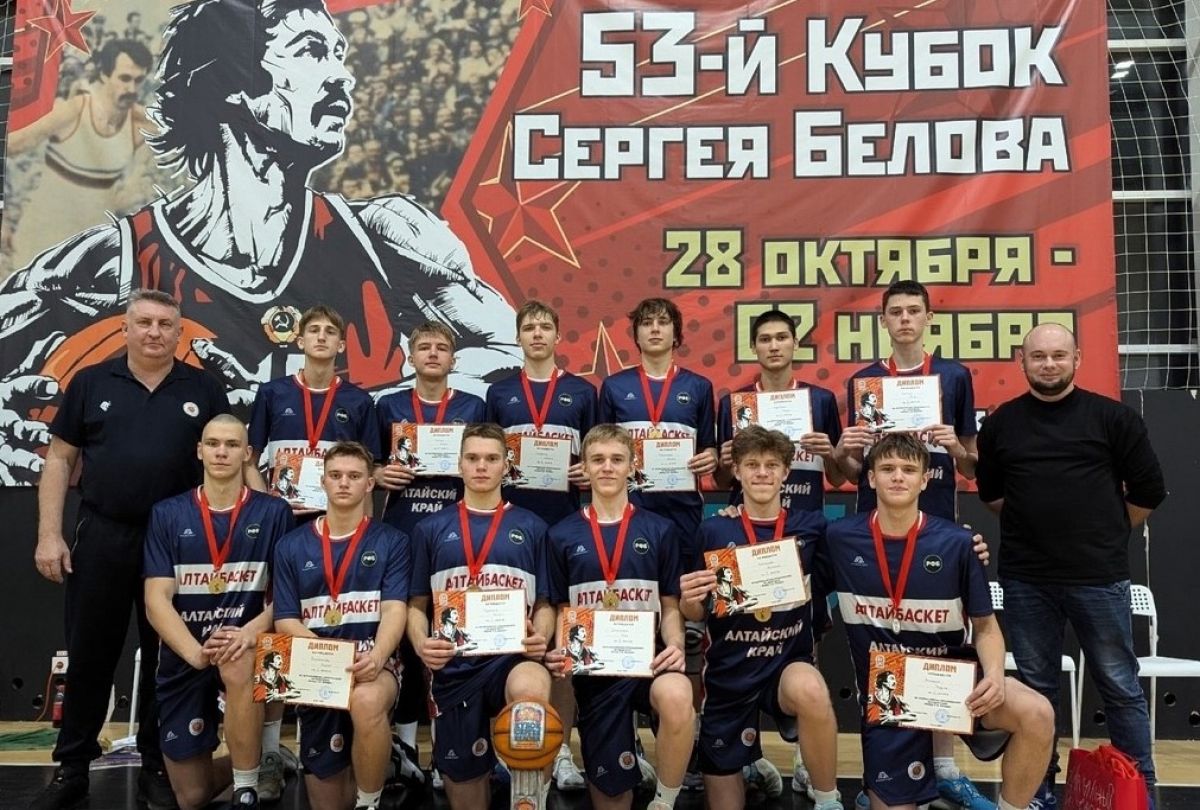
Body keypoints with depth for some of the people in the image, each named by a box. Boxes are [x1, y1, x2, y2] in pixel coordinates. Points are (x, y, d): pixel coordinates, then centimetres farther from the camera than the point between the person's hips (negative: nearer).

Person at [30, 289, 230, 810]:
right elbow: (60, 458, 5)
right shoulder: (91, 383, 4)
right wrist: (49, 534, -2)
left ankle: (158, 766, 23)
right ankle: (71, 768, 25)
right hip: (101, 536, 0)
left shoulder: (203, 390, 4)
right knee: (89, 656, 10)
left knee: (166, 659, 9)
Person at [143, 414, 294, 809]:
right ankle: (247, 759, 38)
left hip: (244, 650, -2)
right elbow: (157, 601, -8)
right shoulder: (167, 514, -1)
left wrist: (252, 631, -25)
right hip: (183, 658, 2)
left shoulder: (273, 512, -3)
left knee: (238, 668, -39)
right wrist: (196, 652, -25)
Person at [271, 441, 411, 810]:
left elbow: (395, 609, -8)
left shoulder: (392, 542, 3)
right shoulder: (291, 546, 9)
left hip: (374, 663, -2)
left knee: (367, 701, -38)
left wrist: (376, 657, -28)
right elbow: (285, 620, 3)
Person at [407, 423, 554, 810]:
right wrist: (421, 644, -8)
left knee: (530, 688, -37)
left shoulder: (531, 527, 9)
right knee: (462, 774, 8)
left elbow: (544, 603, 10)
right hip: (454, 665, 2)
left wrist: (540, 637, -11)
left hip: (513, 656, -2)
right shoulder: (431, 528, 10)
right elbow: (417, 604, 12)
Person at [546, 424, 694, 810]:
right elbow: (561, 609, 9)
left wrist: (675, 645, -12)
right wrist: (560, 649, -10)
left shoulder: (660, 530, 5)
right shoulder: (562, 535, 5)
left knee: (677, 697, -35)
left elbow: (670, 606, 7)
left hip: (649, 658, -1)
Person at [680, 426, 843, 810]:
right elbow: (698, 615, 1)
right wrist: (688, 600, -20)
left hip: (790, 660, -1)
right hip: (728, 673, 1)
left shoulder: (811, 526, -4)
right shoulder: (714, 530, -5)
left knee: (809, 690, -36)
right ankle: (749, 764, 40)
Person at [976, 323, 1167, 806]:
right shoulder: (1000, 423, 4)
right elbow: (991, 494, 17)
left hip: (1099, 577, -2)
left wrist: (1104, 536, 11)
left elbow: (1148, 492, 4)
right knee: (1036, 687, 11)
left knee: (1119, 687, 7)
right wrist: (1037, 522, 11)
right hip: (1025, 579, 2)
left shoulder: (1113, 417, -2)